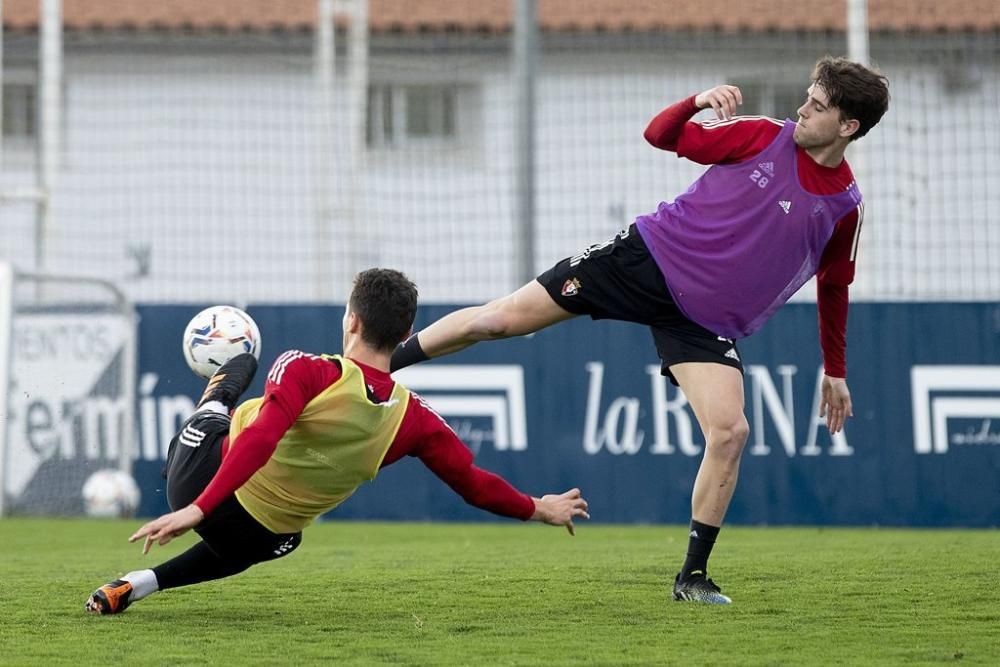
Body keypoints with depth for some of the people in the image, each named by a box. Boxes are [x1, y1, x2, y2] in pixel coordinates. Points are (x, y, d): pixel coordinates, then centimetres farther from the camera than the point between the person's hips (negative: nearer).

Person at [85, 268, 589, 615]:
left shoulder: (306, 372, -26)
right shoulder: (413, 419, -15)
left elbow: (259, 440, -39)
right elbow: (476, 486, -6)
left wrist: (196, 509, -44)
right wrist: (540, 509, 11)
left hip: (201, 479, -2)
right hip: (265, 536, 2)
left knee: (241, 367, 25)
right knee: (238, 548, 42)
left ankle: (219, 394, 59)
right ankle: (132, 588, 27)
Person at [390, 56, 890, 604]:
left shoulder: (844, 206, -2)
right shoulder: (763, 136, -4)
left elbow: (833, 288, 13)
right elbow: (661, 135, 3)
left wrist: (834, 371, 17)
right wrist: (698, 102, -18)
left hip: (705, 321, 0)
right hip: (651, 256, 0)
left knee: (729, 431, -20)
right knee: (501, 318, -6)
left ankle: (693, 576, -5)